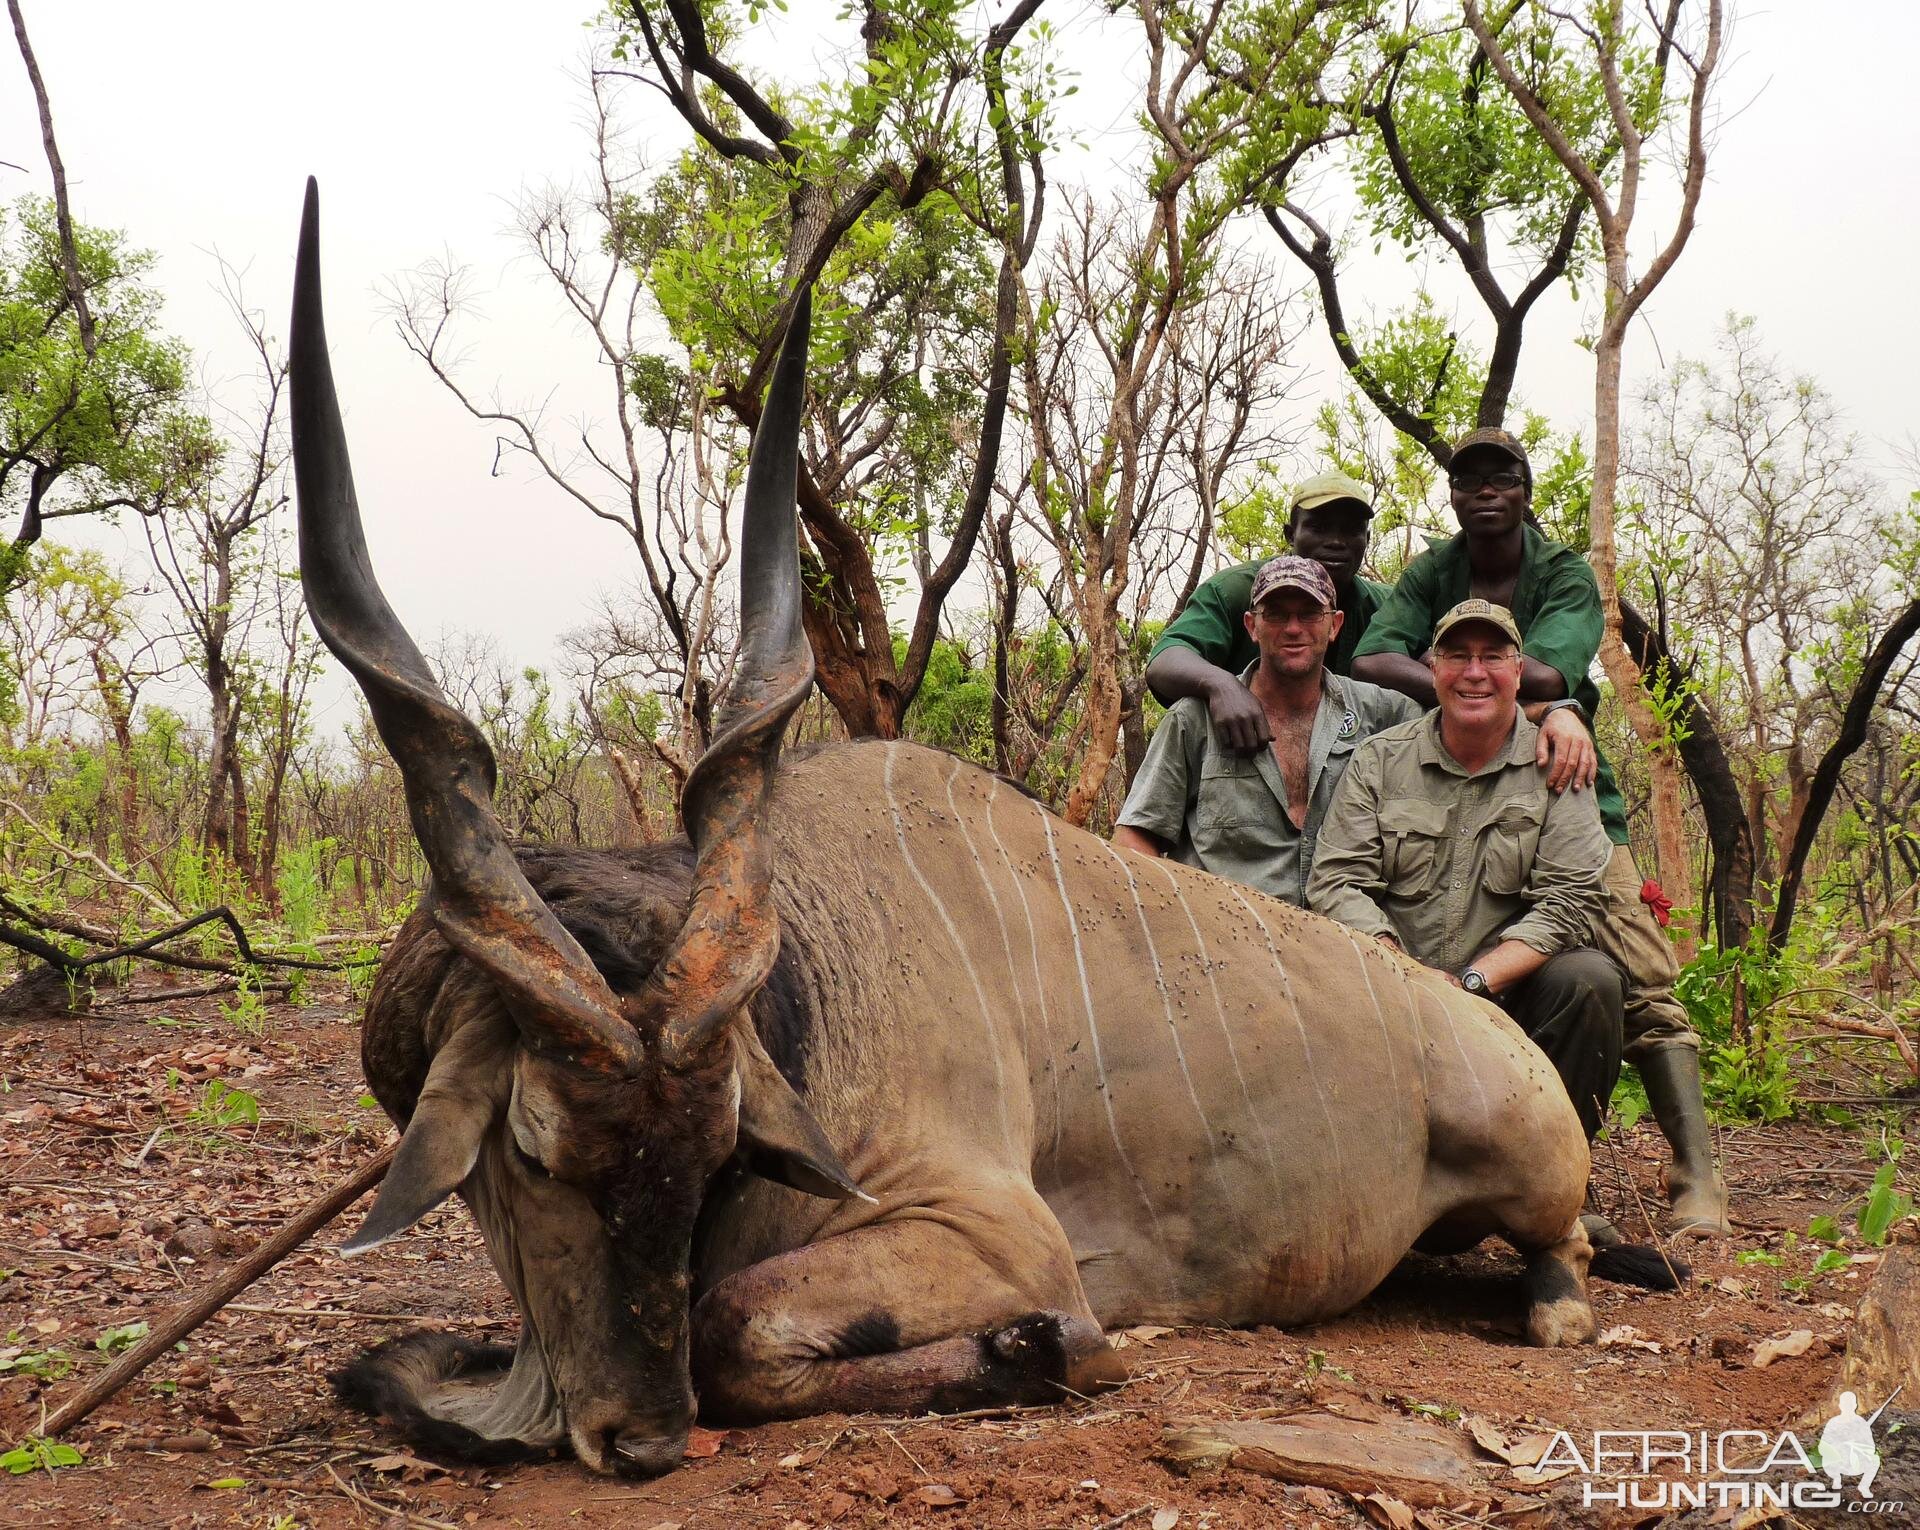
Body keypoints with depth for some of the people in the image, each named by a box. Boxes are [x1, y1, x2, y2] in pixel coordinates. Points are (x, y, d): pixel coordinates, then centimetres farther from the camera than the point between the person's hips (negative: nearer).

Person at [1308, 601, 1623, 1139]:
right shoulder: (1378, 760, 6)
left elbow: (1569, 900, -6)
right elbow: (1337, 880, -1)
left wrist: (1472, 981, -19)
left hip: (1509, 985, 0)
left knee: (1589, 981, -29)